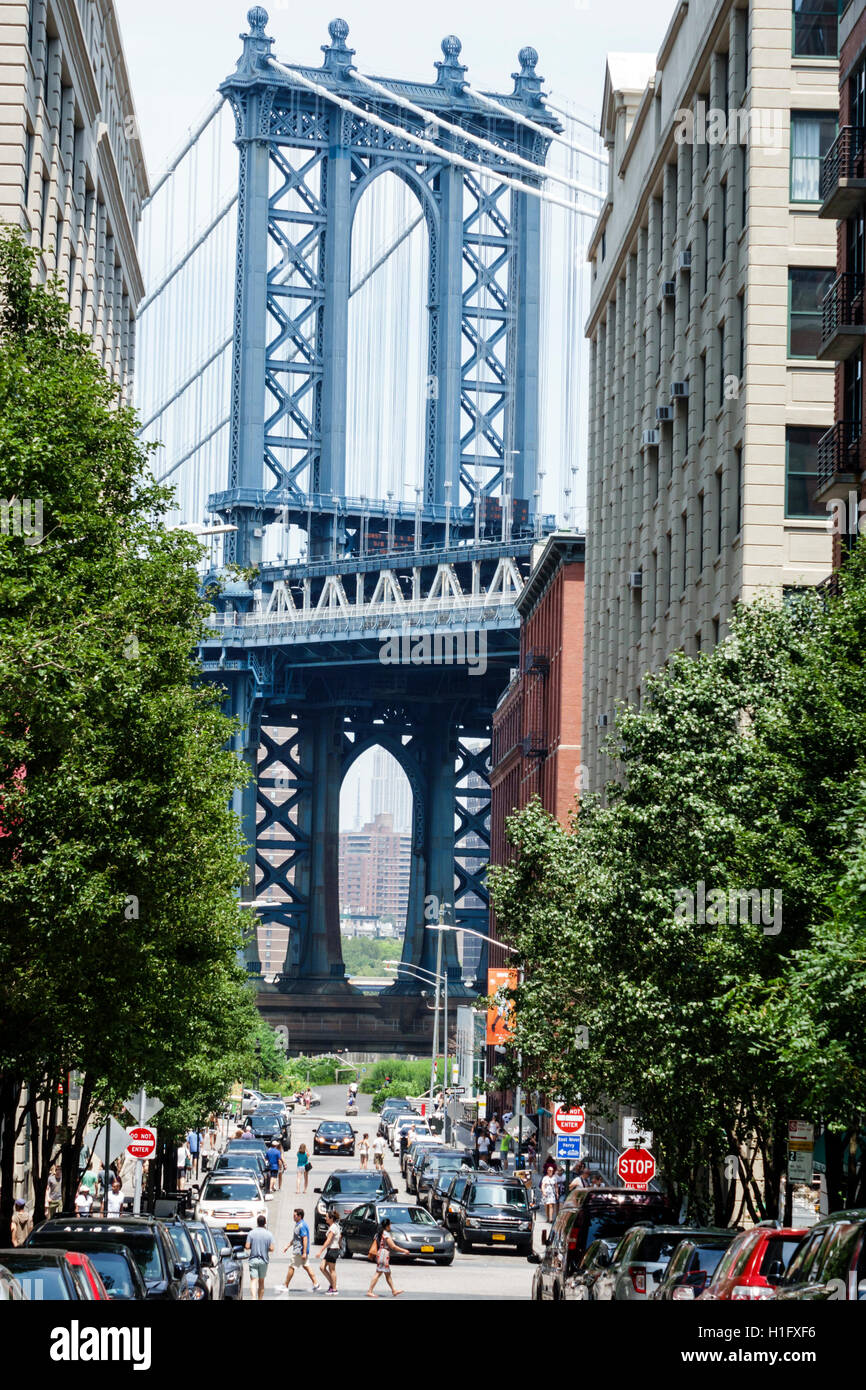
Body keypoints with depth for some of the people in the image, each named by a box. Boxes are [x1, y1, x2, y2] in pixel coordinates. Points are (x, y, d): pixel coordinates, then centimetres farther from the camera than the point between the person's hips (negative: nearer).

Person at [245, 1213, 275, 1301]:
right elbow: (271, 1248, -8)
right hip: (264, 1260, 1)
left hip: (253, 1259, -1)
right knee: (261, 1281, 15)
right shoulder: (269, 1234, -5)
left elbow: (247, 1247, -8)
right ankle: (260, 1298, 21)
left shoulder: (252, 1233, -5)